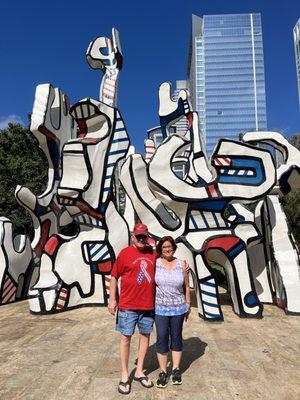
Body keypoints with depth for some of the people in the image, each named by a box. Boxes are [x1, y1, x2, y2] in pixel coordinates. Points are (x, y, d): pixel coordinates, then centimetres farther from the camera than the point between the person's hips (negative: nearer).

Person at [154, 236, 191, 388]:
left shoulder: (181, 264, -3)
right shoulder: (155, 263, -6)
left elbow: (186, 287, 4)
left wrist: (188, 304, 8)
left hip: (178, 308, 1)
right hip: (160, 308, -1)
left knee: (176, 337, 13)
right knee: (162, 338, 3)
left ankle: (176, 370, 29)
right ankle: (163, 372, 20)